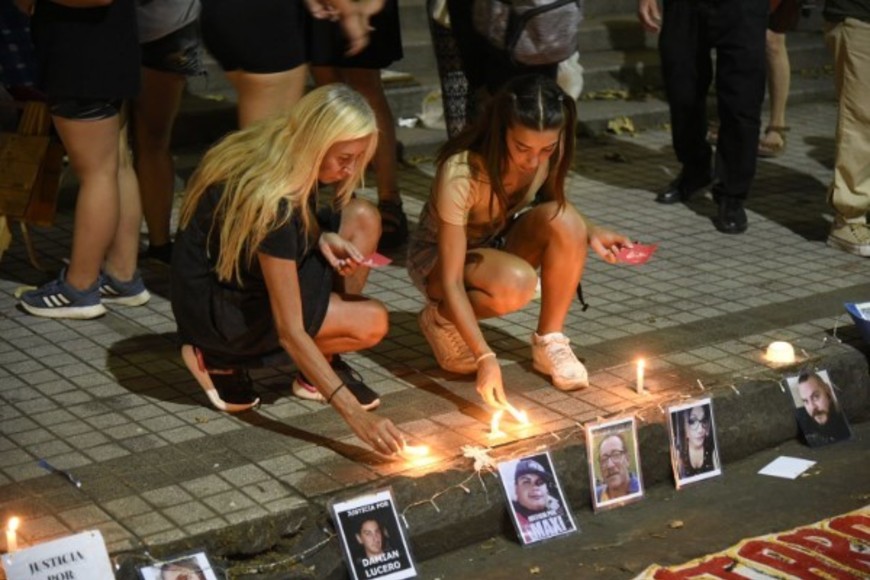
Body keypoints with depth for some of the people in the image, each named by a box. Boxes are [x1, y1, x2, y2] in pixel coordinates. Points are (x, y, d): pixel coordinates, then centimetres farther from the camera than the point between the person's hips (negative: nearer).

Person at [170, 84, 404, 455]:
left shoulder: (275, 149, -9)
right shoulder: (271, 201, -33)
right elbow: (290, 332, -33)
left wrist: (323, 238, -10)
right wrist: (353, 414, -35)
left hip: (252, 275, 9)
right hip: (217, 308, -9)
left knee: (363, 219, -5)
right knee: (371, 323, -16)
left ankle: (321, 367, 0)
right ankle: (222, 360, -3)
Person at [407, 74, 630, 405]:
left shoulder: (548, 155, -19)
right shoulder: (460, 174, -35)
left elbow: (554, 204, 5)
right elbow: (451, 281, -34)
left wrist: (590, 232, -16)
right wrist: (485, 357, -42)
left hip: (497, 246, 5)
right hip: (437, 256, -5)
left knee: (564, 220, -27)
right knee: (515, 284, -37)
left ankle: (549, 341, -12)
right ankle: (441, 319, -6)